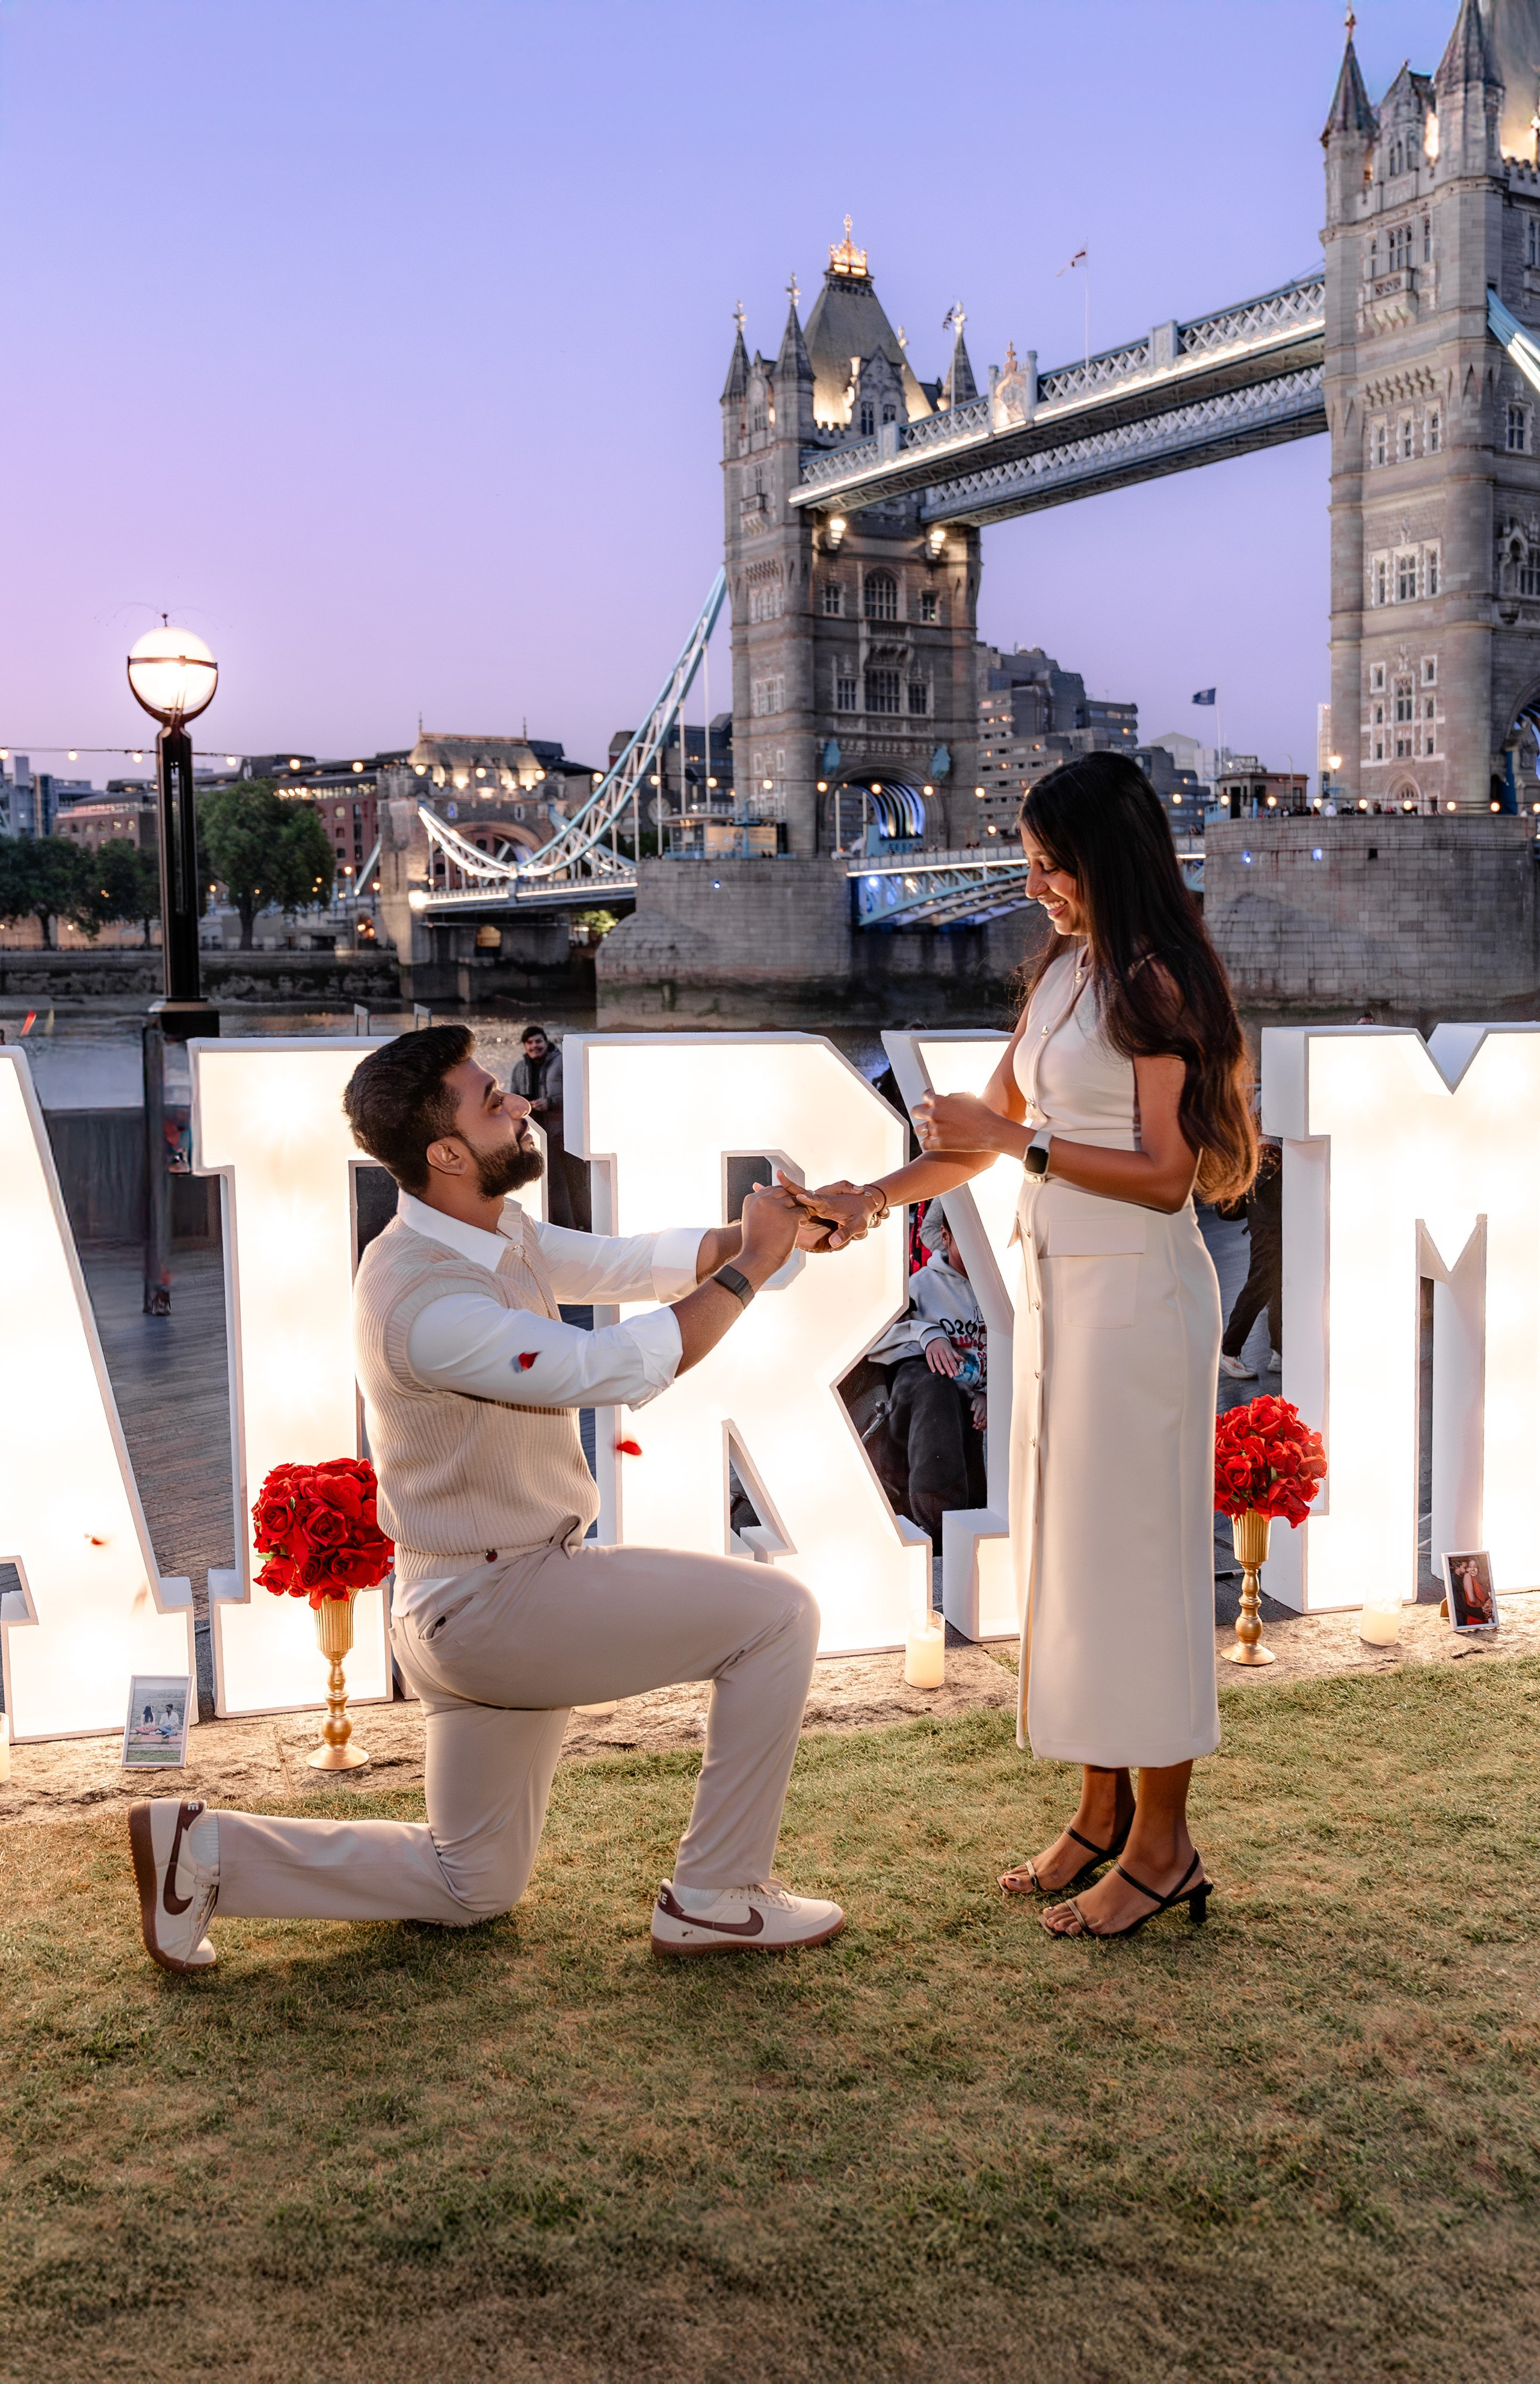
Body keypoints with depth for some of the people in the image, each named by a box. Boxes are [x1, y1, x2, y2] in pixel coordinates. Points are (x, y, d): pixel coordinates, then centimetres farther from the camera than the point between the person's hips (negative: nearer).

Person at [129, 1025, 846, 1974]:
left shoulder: (492, 1230, 4)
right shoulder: (425, 1301, -27)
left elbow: (628, 1263, 9)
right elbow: (624, 1367, -28)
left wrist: (759, 1234, -6)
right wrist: (752, 1265, -18)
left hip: (471, 1609, 10)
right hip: (496, 1607, -10)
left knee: (471, 1887, 21)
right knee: (776, 1613, -8)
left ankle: (204, 1849, 18)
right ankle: (716, 1899, 2)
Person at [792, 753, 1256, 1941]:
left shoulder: (1158, 985, -13)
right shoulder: (1062, 975, 12)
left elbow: (1166, 1175, -17)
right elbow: (992, 1128, 17)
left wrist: (1018, 1142, -16)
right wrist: (874, 1195, 6)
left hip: (1138, 1296, -9)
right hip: (1060, 1288, 9)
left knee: (1133, 1553, -1)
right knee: (1066, 1547, 13)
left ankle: (1162, 1844, 12)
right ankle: (1102, 1812, 26)